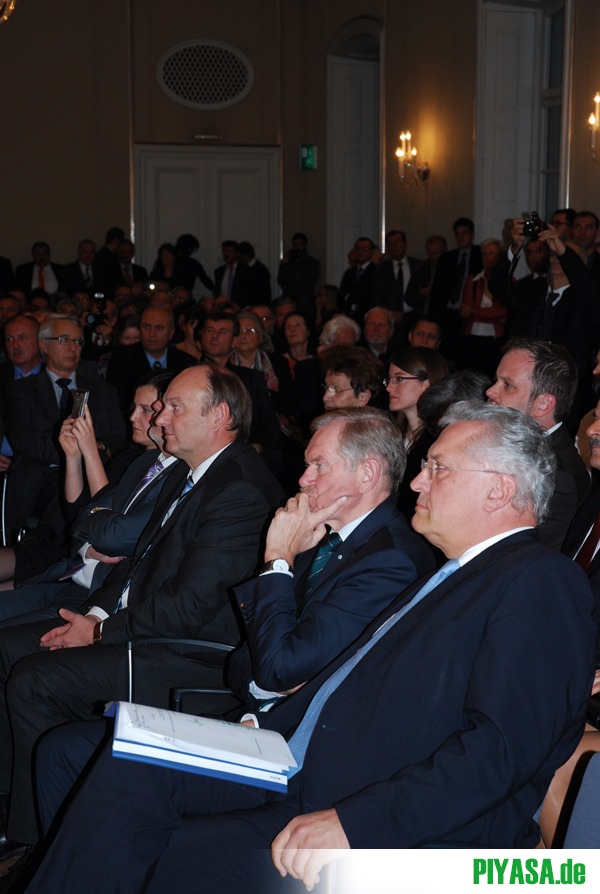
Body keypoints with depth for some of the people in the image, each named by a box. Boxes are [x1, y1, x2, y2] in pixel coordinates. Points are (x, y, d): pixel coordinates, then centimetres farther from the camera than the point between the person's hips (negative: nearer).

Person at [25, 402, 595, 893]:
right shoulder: (452, 574, 20)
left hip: (399, 841, -9)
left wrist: (352, 823, -27)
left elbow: (499, 747, -23)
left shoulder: (539, 582, -11)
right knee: (131, 769, -3)